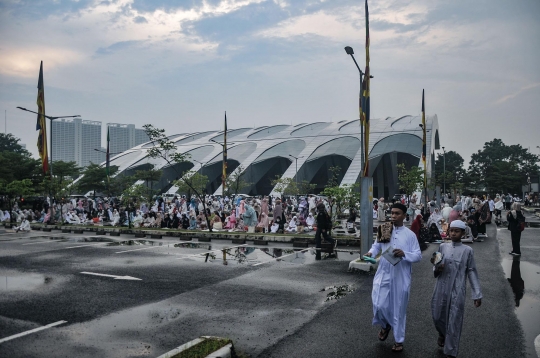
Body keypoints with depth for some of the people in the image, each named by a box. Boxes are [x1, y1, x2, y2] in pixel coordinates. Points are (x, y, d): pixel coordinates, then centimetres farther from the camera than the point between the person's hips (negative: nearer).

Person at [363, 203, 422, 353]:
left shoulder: (410, 234, -4)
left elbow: (418, 255, -5)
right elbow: (376, 246, 11)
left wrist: (404, 254, -22)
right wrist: (371, 253, -10)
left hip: (401, 277, -1)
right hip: (383, 274, 2)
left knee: (399, 308, 9)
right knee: (379, 305, -2)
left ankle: (399, 340, 28)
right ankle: (385, 325, 32)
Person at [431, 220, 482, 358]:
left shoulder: (467, 250, -3)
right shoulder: (443, 247, 4)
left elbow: (472, 272, 0)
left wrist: (477, 294, -3)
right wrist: (437, 268, -13)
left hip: (457, 292, -3)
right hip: (441, 289, 3)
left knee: (454, 322, 1)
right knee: (437, 317, 12)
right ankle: (442, 334, 46)